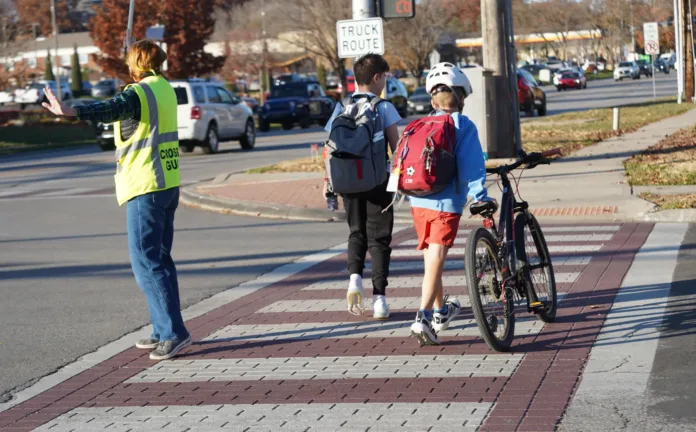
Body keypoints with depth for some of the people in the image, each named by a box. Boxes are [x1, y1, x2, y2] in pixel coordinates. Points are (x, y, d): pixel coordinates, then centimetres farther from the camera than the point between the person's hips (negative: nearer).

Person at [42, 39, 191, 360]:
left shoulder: (137, 93, -13)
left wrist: (70, 112, -51)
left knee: (145, 261, -8)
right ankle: (163, 331, 19)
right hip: (169, 185, 9)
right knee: (159, 258, 15)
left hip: (145, 188, -9)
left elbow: (111, 109, -35)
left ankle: (174, 331, -13)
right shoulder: (165, 90, 12)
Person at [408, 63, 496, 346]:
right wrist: (479, 195, -17)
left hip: (418, 202, 6)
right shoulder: (463, 126, -5)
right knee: (436, 260, -6)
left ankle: (440, 310, 37)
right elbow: (470, 163, -15)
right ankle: (423, 317, -19)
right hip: (446, 203, -6)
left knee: (431, 257, 19)